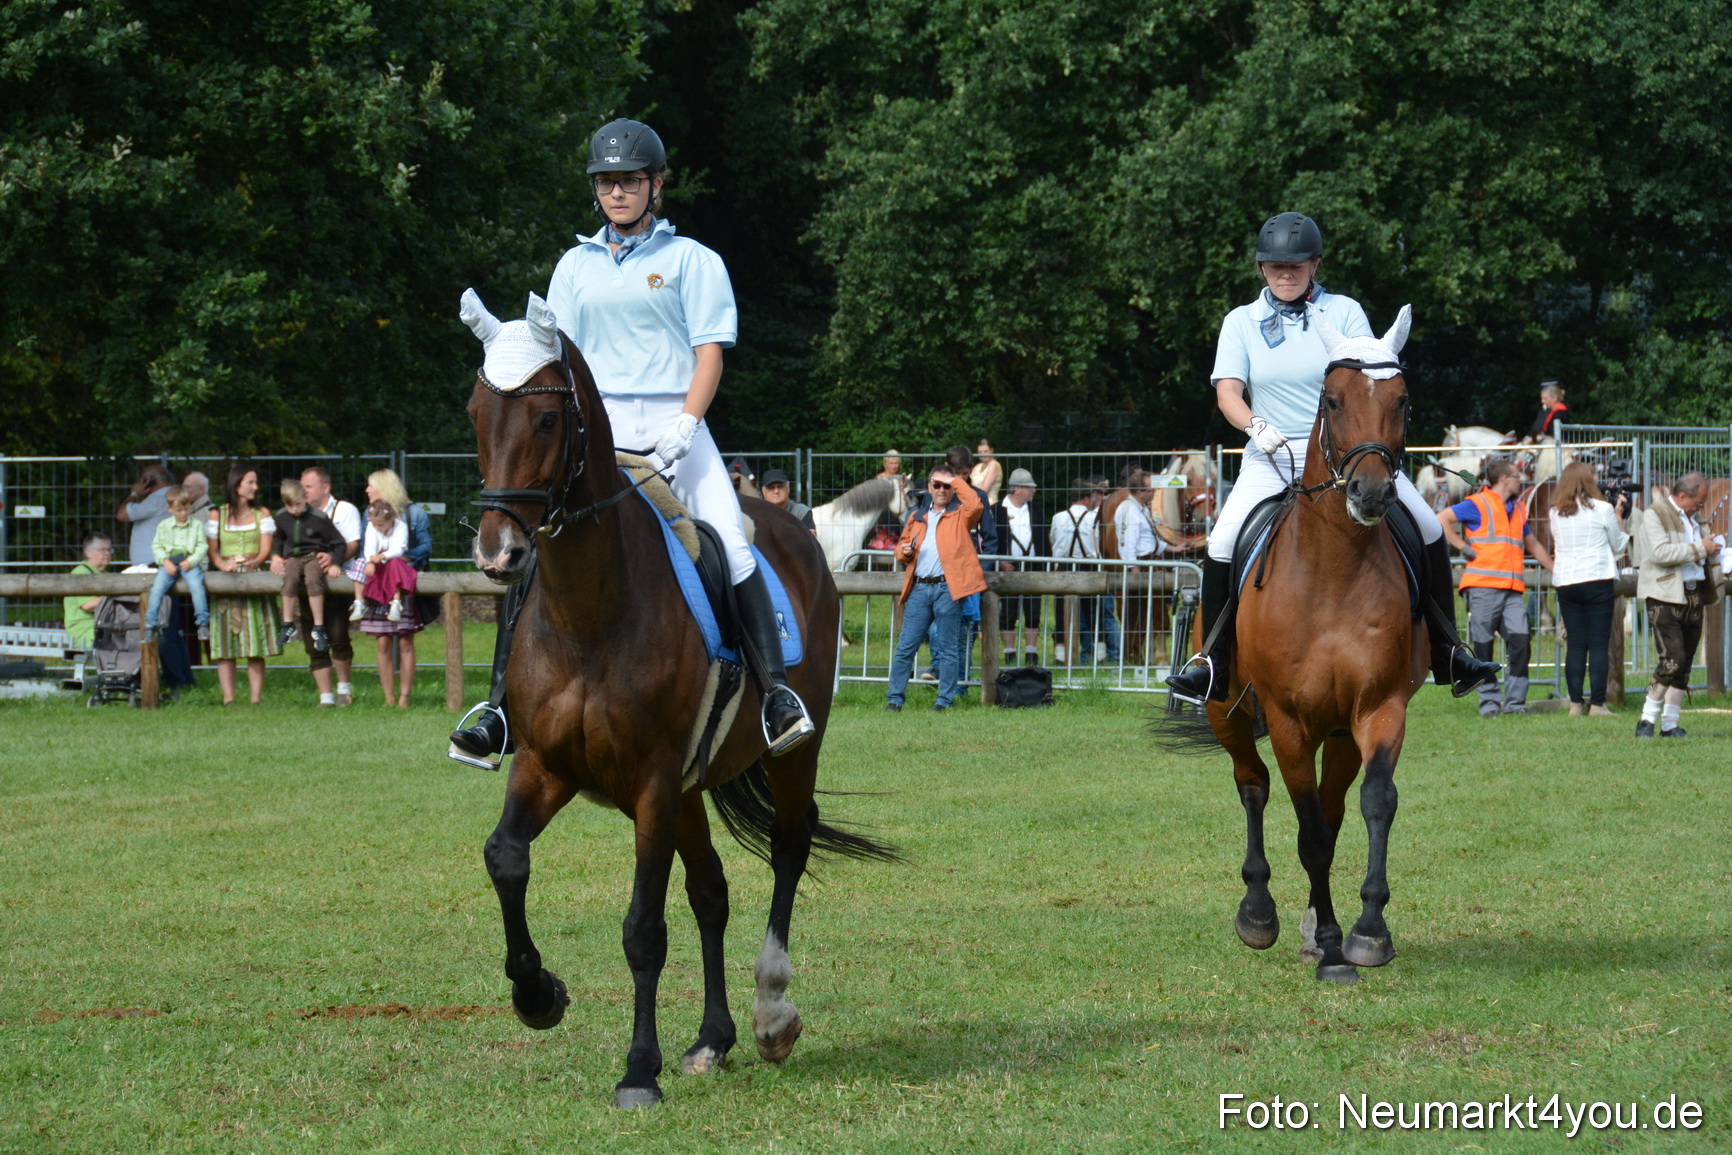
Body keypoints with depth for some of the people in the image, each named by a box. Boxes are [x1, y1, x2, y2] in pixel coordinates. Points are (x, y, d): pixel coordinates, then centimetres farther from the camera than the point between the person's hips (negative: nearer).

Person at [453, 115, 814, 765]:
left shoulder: (691, 261, 6)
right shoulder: (576, 266, 15)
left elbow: (709, 353, -1)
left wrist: (682, 429, -15)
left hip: (672, 423, -2)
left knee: (730, 542, -21)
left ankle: (775, 690, -21)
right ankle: (499, 707, -10)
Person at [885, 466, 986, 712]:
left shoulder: (960, 516, 7)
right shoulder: (918, 518, 20)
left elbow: (976, 505, -15)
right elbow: (902, 546, 28)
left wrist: (955, 481, -5)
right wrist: (904, 552, 4)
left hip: (947, 588, -4)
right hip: (919, 588, 4)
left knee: (948, 649, 1)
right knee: (906, 646, 1)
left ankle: (945, 700, 7)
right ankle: (895, 698, 6)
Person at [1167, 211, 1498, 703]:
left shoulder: (1344, 312, 5)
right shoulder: (1241, 322, 8)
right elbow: (1227, 391, -3)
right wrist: (1255, 426, -23)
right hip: (1273, 456, 0)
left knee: (1427, 530, -12)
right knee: (1223, 543, -21)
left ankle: (1447, 654, 1)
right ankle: (1212, 663, -10)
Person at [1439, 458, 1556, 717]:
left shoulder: (1518, 508, 22)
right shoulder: (1478, 504, 0)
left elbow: (1533, 545, 34)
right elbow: (1442, 520, -8)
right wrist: (1464, 547, -10)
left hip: (1512, 589, 5)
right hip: (1482, 587, -5)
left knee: (1520, 640, -7)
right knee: (1483, 646, -2)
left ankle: (1515, 700, -2)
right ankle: (1489, 701, 5)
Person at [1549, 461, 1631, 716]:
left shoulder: (1556, 513, 5)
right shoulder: (1602, 509, -4)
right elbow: (1618, 545, 6)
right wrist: (1619, 517, 20)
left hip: (1565, 583, 3)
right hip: (1597, 579, -3)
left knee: (1575, 644, 6)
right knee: (1599, 644, -1)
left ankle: (1576, 703, 3)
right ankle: (1597, 703, -4)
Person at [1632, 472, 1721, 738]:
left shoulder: (1693, 518, 20)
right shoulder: (1655, 514, -4)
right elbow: (1661, 552, -19)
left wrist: (1712, 550, 7)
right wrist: (1700, 549, -15)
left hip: (1693, 595, 8)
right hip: (1665, 597, -8)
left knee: (1685, 664, 5)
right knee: (1672, 659, -16)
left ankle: (1670, 724, 9)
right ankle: (1648, 719, -9)